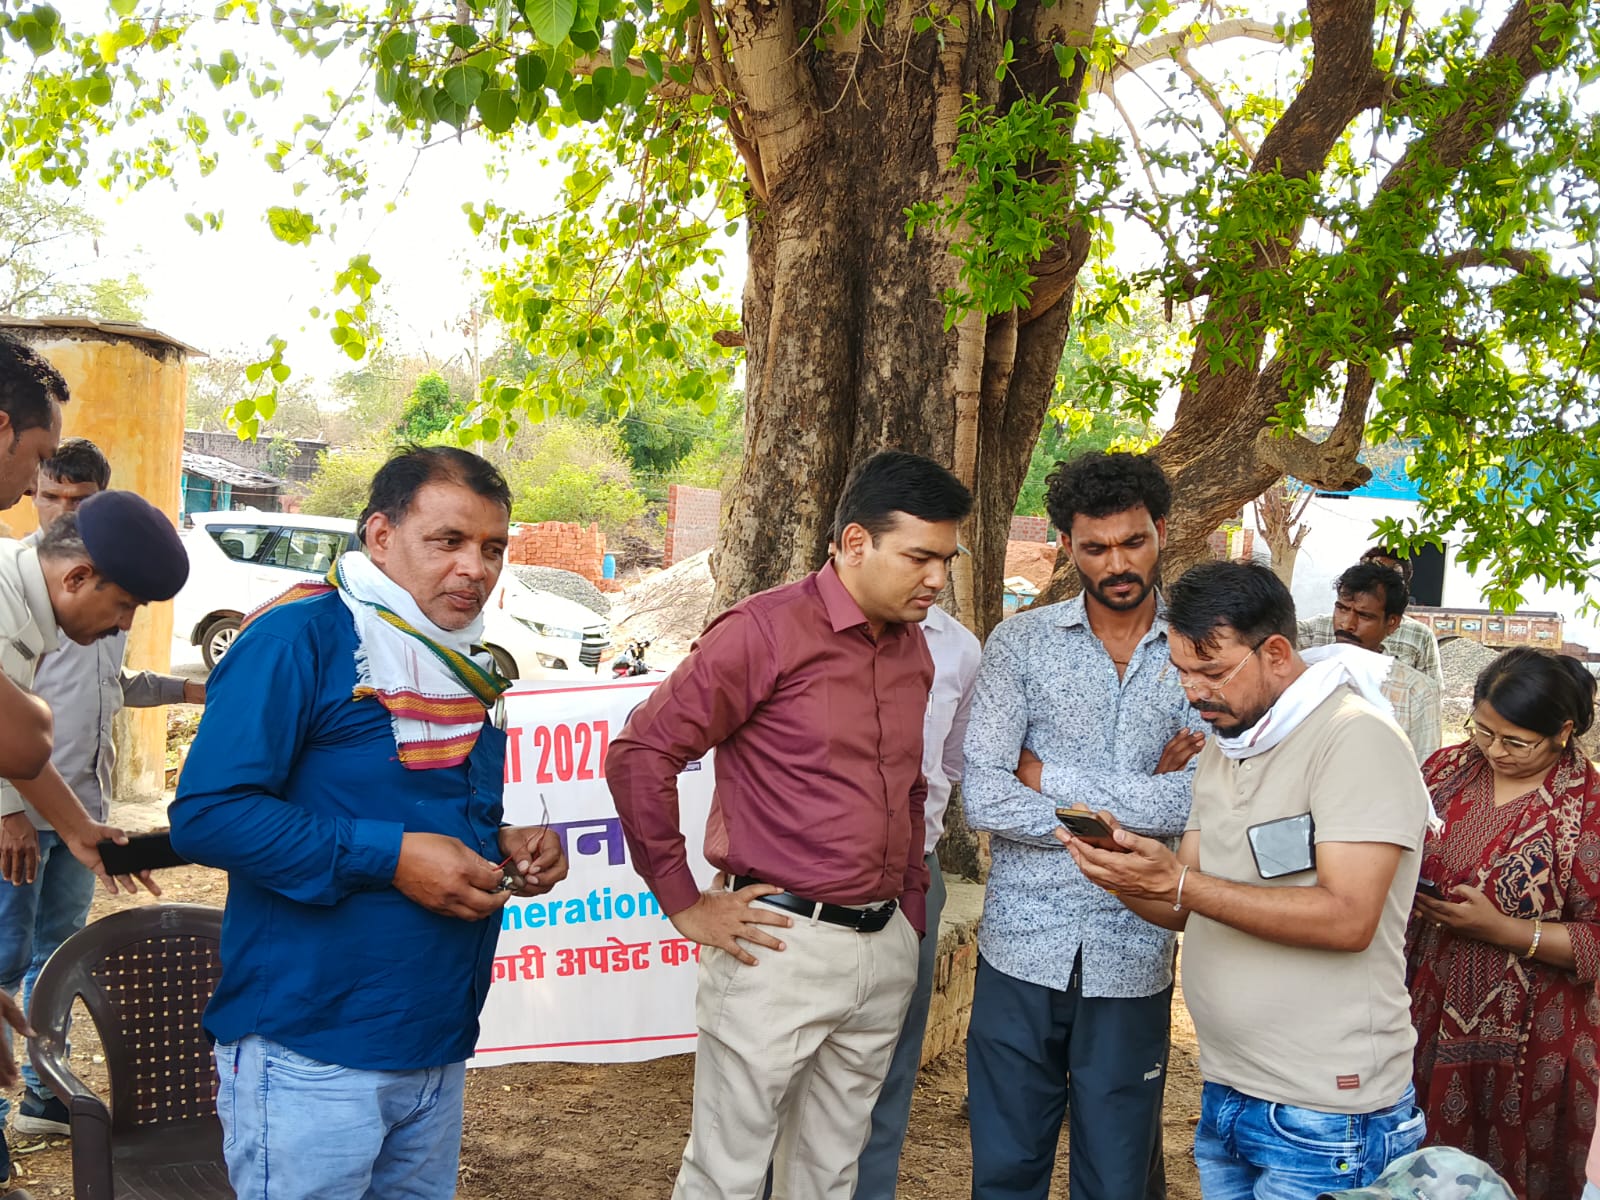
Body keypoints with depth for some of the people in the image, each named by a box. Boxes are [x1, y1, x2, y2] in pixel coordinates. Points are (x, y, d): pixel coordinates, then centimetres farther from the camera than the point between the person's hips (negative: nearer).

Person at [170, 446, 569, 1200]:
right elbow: (205, 814, -20)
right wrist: (388, 858, -24)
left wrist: (507, 848, 1)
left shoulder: (465, 665, 12)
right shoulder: (301, 638, -13)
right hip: (312, 1061, -8)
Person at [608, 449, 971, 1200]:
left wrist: (911, 917, 15)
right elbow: (640, 755, -14)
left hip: (884, 951, 7)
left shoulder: (914, 651, 9)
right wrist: (684, 905, -12)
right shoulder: (766, 631, -13)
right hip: (781, 942, -6)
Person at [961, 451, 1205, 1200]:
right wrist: (1137, 802, -12)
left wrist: (1053, 779, -13)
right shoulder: (1021, 644, -1)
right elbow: (984, 800, -12)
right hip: (1023, 949, 0)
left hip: (1132, 962, 0)